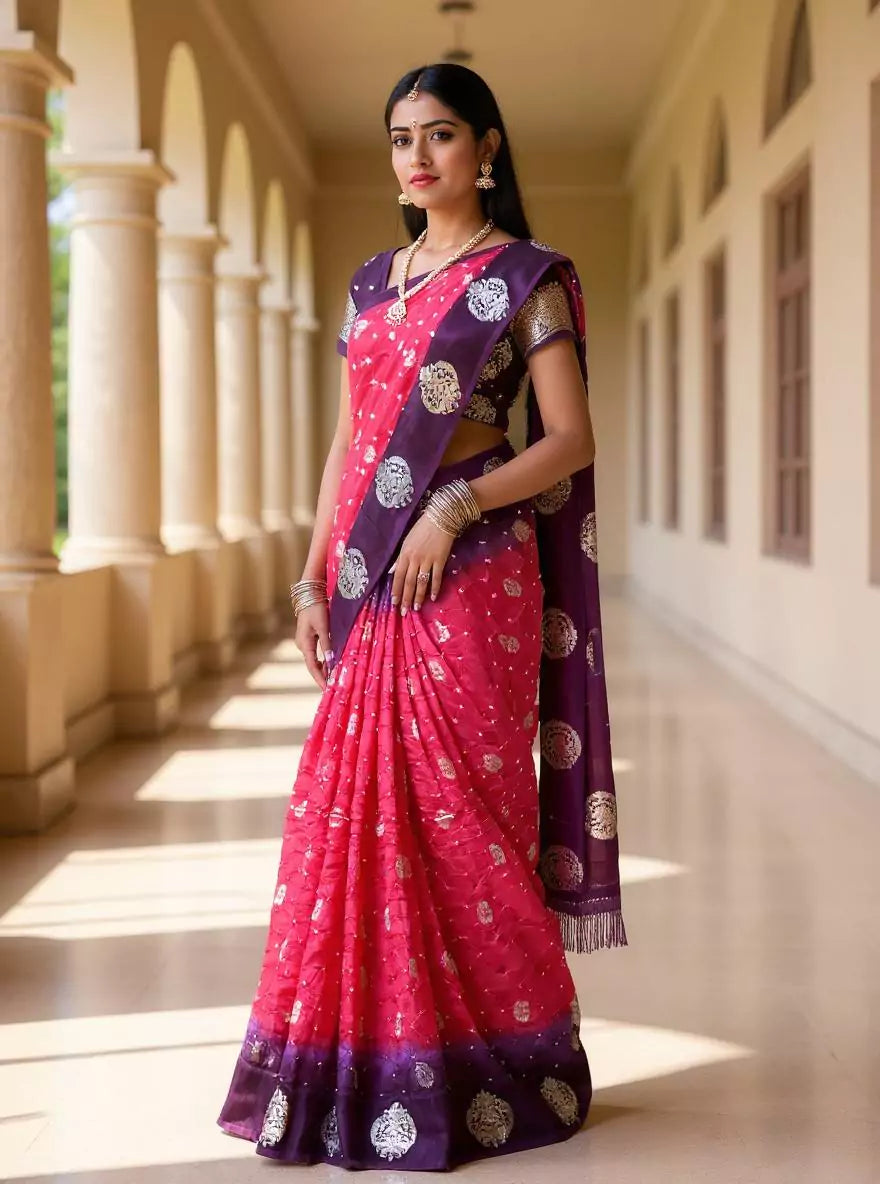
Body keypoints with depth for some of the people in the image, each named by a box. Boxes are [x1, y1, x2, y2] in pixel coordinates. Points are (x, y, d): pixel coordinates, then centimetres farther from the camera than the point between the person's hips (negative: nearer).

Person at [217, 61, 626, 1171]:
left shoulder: (525, 277, -1)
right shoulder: (372, 282, 17)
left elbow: (569, 440, -7)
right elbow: (348, 443, 16)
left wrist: (456, 507, -18)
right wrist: (313, 577, 8)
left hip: (466, 577, -6)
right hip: (369, 581, 6)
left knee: (459, 808, -3)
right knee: (355, 810, 4)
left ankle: (486, 1070, 10)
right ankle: (356, 1070, 14)